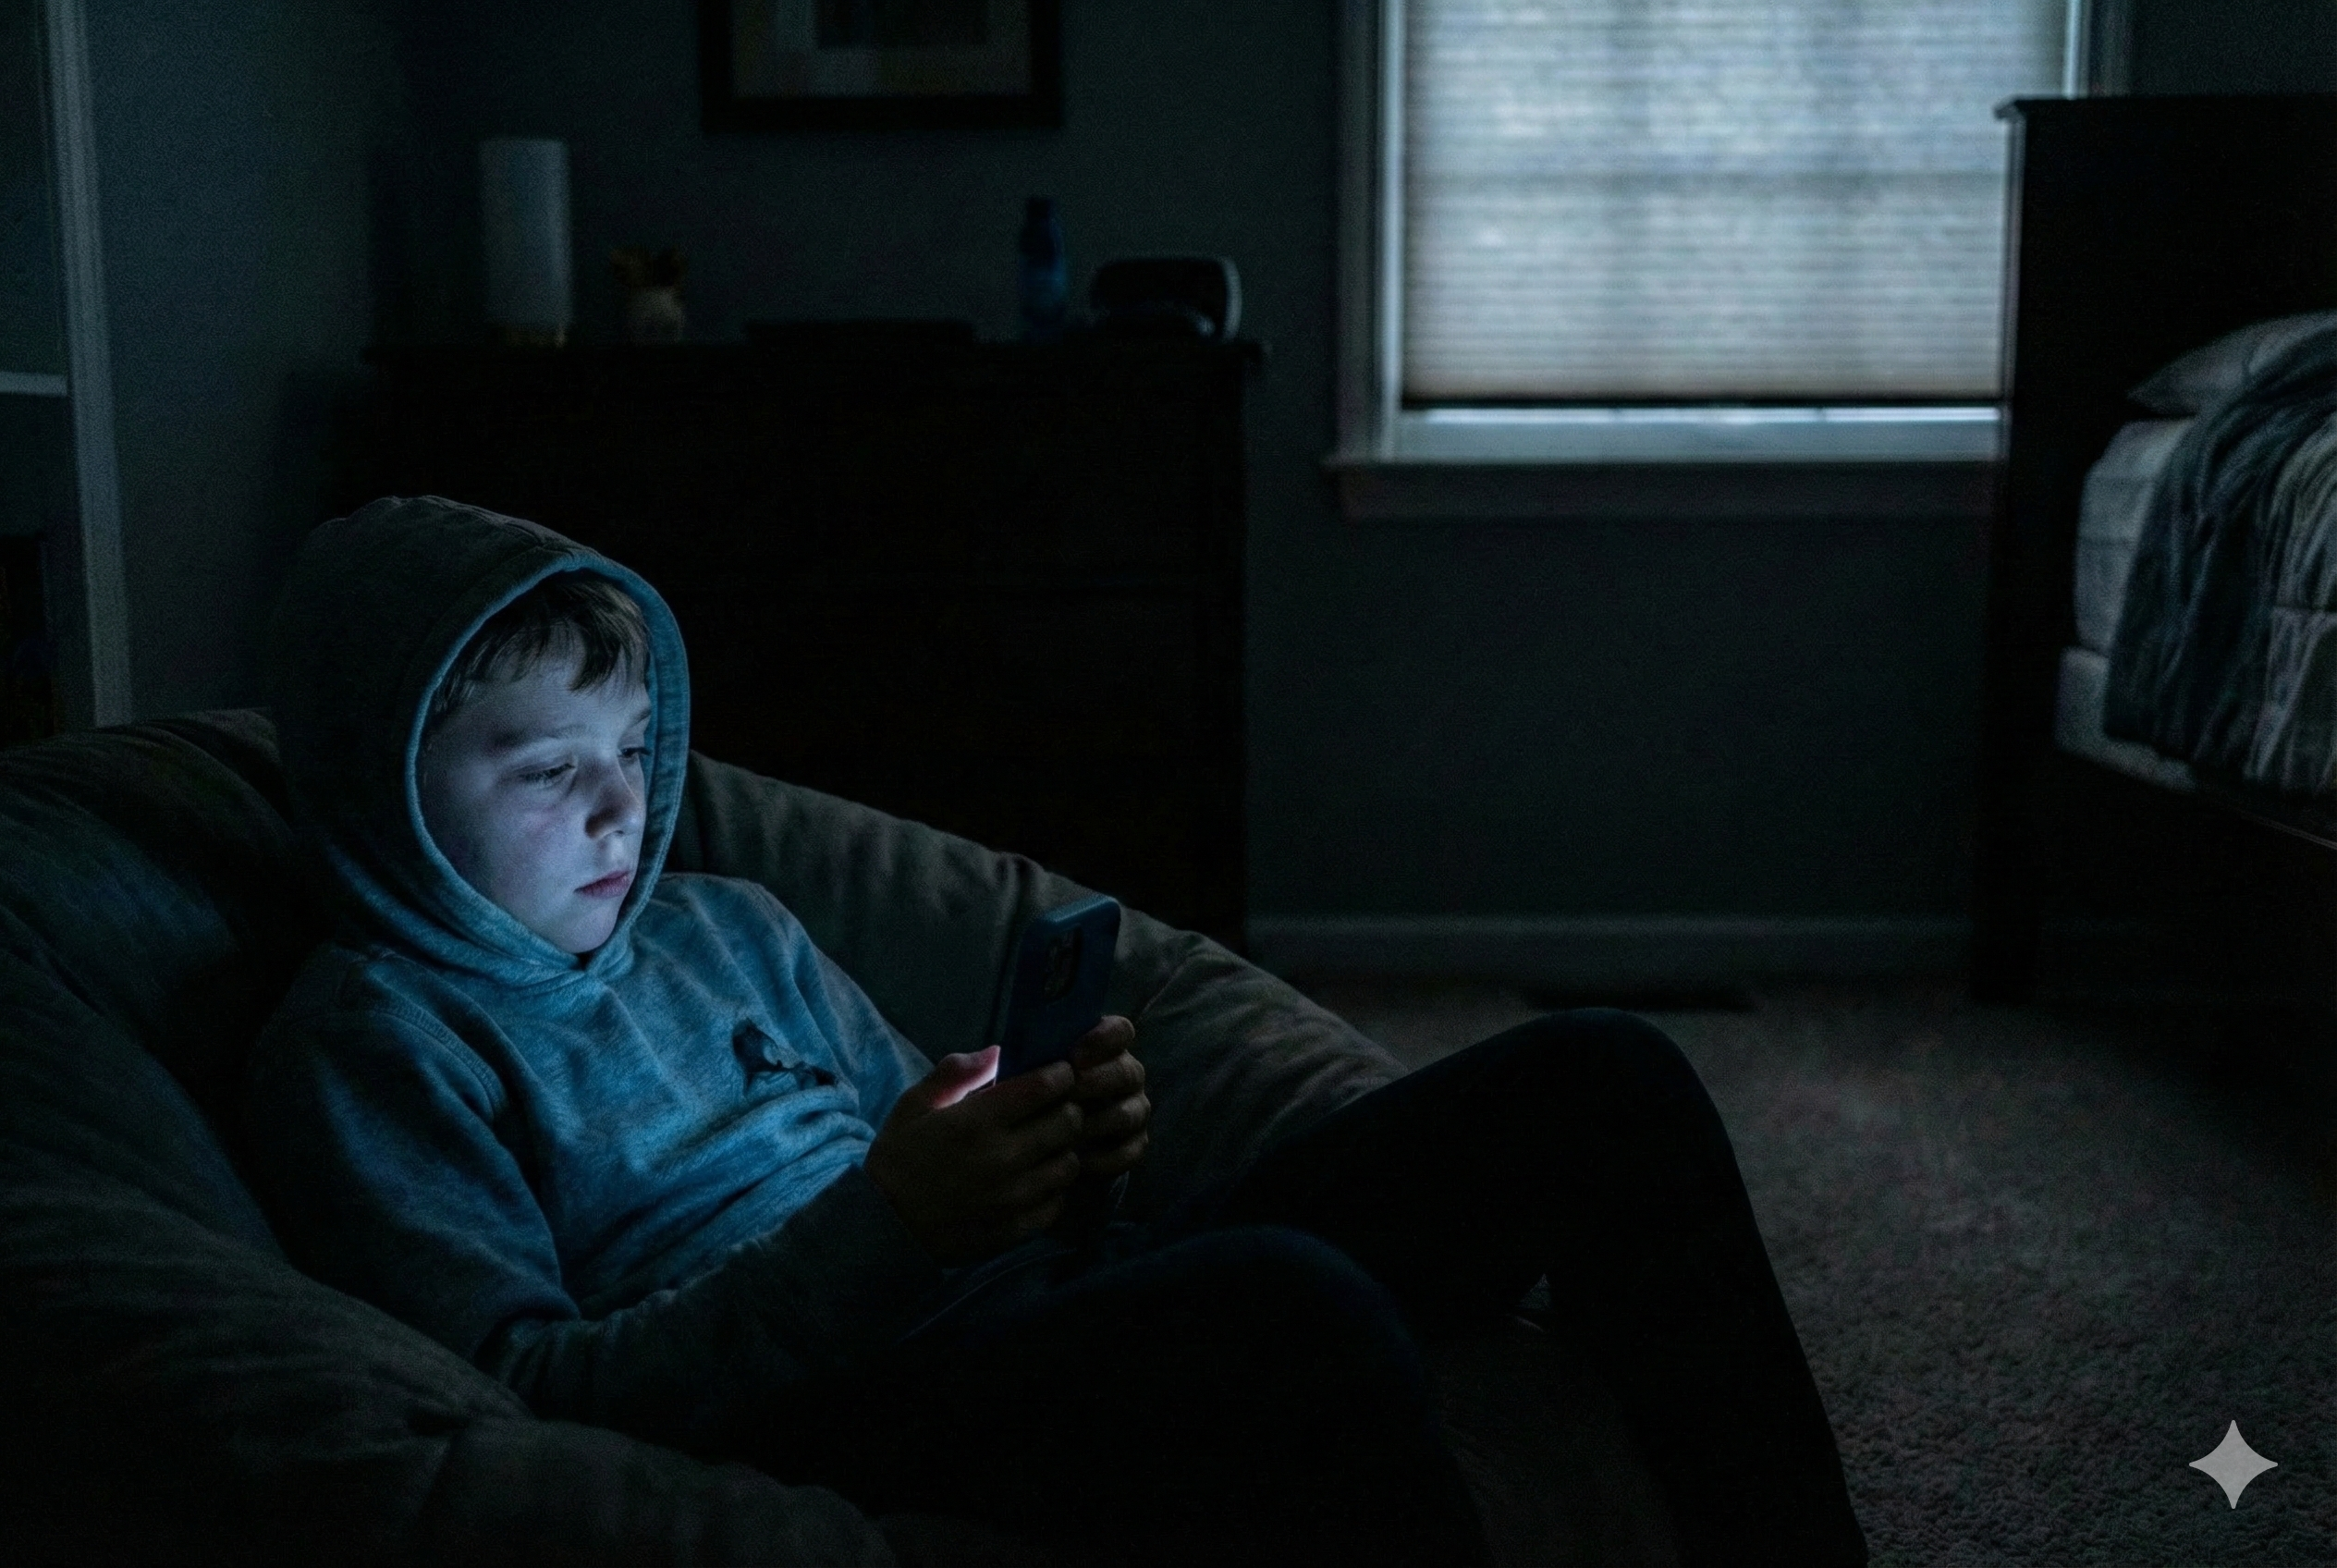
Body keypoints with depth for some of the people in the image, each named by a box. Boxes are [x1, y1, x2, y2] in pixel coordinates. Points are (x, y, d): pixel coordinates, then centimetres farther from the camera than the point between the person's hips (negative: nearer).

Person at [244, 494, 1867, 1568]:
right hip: (821, 1409, -7)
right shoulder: (365, 1039, 1)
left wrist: (1066, 1153, -3)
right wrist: (881, 1229, -23)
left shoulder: (726, 924, 21)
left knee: (1600, 1081, -3)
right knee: (1289, 1304, -40)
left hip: (1053, 1301, 8)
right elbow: (526, 1392, -11)